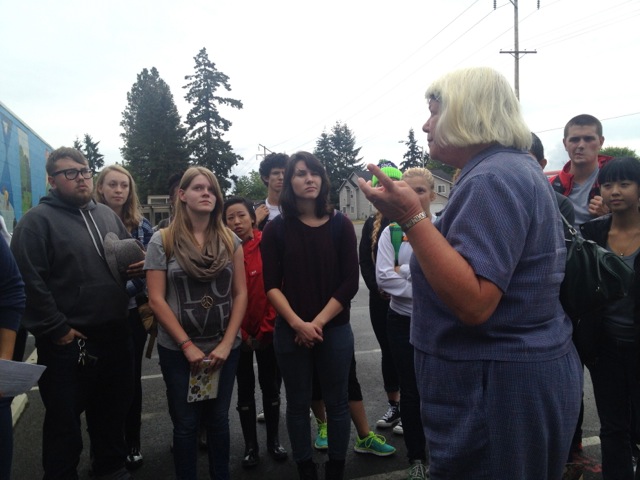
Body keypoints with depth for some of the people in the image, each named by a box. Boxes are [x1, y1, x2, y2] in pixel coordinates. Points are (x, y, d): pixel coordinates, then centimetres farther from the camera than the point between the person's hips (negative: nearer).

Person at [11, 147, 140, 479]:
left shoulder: (108, 215, 11)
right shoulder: (37, 221, -9)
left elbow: (130, 255, 21)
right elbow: (29, 282, -17)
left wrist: (138, 266, -2)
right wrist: (57, 330, -17)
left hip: (115, 335, 6)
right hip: (68, 342, -6)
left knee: (112, 410, 21)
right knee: (64, 421, 10)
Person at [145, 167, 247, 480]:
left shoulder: (230, 241, 2)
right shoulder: (162, 240, -4)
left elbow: (240, 294, 1)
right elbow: (156, 300, -8)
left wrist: (226, 343, -8)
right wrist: (188, 346, -12)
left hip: (224, 349, 2)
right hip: (178, 350, -2)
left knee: (218, 419, 16)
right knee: (186, 423, 10)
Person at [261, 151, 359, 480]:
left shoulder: (340, 225, -1)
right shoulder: (277, 229, 0)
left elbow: (349, 283, -5)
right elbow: (271, 284, -3)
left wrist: (318, 323, -11)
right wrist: (298, 324, -14)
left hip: (334, 330, 0)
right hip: (290, 332, 0)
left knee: (336, 403, 11)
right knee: (297, 404, 12)